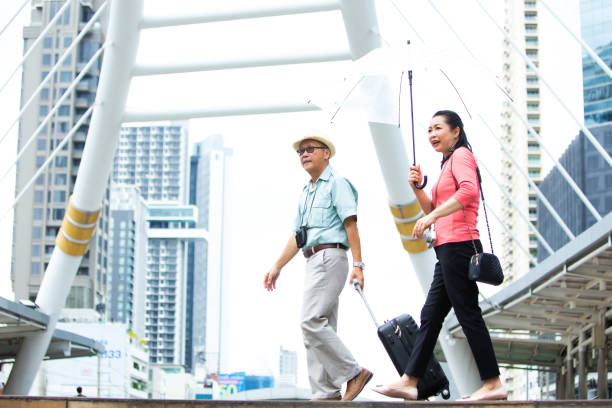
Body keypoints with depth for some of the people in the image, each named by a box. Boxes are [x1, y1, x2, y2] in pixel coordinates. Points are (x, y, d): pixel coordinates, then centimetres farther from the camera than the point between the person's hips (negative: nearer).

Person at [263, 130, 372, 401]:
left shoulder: (337, 184, -2)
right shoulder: (306, 192, 24)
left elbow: (351, 224, -12)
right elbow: (297, 235, 27)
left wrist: (357, 264, -20)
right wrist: (277, 267, 24)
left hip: (329, 256, -9)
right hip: (313, 262, 9)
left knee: (312, 322, -18)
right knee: (321, 326, 4)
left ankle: (353, 373, -11)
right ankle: (326, 392, 3)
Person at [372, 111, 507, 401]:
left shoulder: (461, 154, -4)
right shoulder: (448, 162, 25)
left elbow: (469, 190, -24)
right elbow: (433, 210, 26)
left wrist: (431, 217, -23)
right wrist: (417, 188, 10)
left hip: (458, 245, -10)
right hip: (448, 251, 10)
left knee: (468, 314, -9)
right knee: (430, 315, 9)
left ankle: (493, 385, -7)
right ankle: (409, 382, 12)